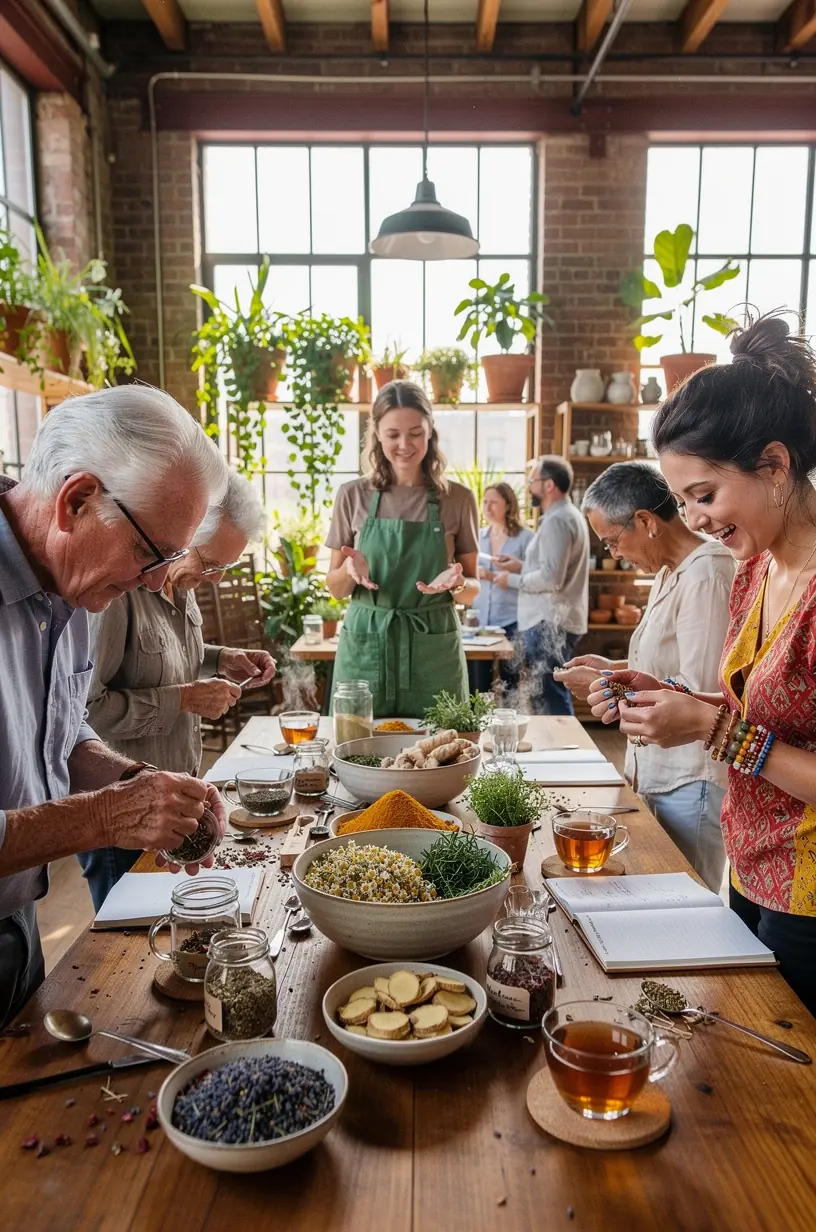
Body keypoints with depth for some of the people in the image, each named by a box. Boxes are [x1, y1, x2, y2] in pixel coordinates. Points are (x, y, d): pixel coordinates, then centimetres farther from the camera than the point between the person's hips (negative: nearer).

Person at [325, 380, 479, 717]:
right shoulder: (353, 496, 2)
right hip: (365, 647, 0)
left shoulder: (458, 499, 1)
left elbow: (472, 591, 6)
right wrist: (349, 570, -14)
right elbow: (335, 588, 7)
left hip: (434, 651, 0)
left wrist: (456, 582, -15)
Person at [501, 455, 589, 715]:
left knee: (548, 701, -6)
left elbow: (551, 578, -23)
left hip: (549, 624, -11)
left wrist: (514, 579, -10)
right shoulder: (568, 515, 17)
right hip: (553, 621, 11)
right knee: (556, 697, 16)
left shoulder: (557, 520, -16)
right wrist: (521, 566, 13)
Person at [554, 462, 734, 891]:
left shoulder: (706, 576, -20)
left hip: (691, 779, -9)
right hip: (659, 771, 9)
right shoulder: (669, 572, 11)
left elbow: (699, 691, -23)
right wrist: (615, 667, 8)